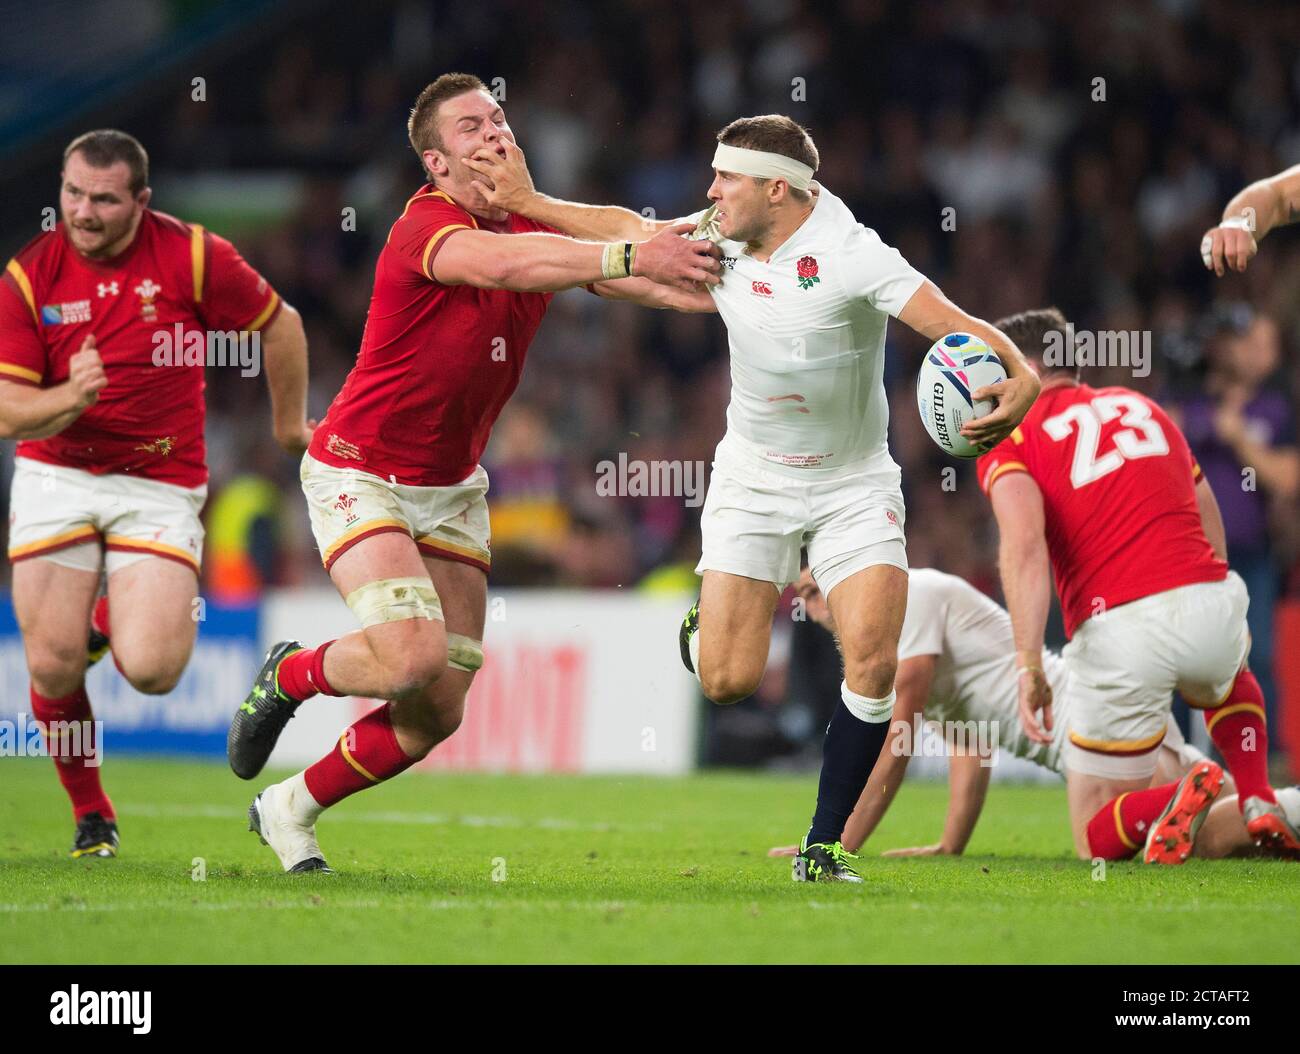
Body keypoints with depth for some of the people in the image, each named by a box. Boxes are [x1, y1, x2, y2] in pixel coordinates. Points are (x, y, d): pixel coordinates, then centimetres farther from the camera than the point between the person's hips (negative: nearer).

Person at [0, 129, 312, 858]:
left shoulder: (192, 256, -10)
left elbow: (281, 325, 6)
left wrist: (290, 423, 18)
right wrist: (70, 398, -28)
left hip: (160, 484, -1)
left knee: (149, 670, -16)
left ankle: (116, 622, 23)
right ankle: (91, 813, 17)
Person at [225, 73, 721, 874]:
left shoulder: (535, 228, 2)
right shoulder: (426, 225, -21)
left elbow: (633, 255, -11)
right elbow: (497, 263, -42)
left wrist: (698, 281, -33)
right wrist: (627, 257, -51)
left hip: (452, 491, 7)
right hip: (360, 475, -7)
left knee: (440, 712, 2)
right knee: (413, 656, -25)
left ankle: (290, 811, 23)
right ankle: (290, 676, 7)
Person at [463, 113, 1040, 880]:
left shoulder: (853, 256, -23)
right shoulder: (720, 239, -6)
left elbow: (956, 326, -33)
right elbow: (633, 231, 13)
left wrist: (1020, 379, -51)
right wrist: (528, 202, 13)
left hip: (854, 485, -3)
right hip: (754, 479, 3)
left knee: (874, 663, -18)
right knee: (726, 681, -7)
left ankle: (824, 845, -2)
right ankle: (707, 622, 32)